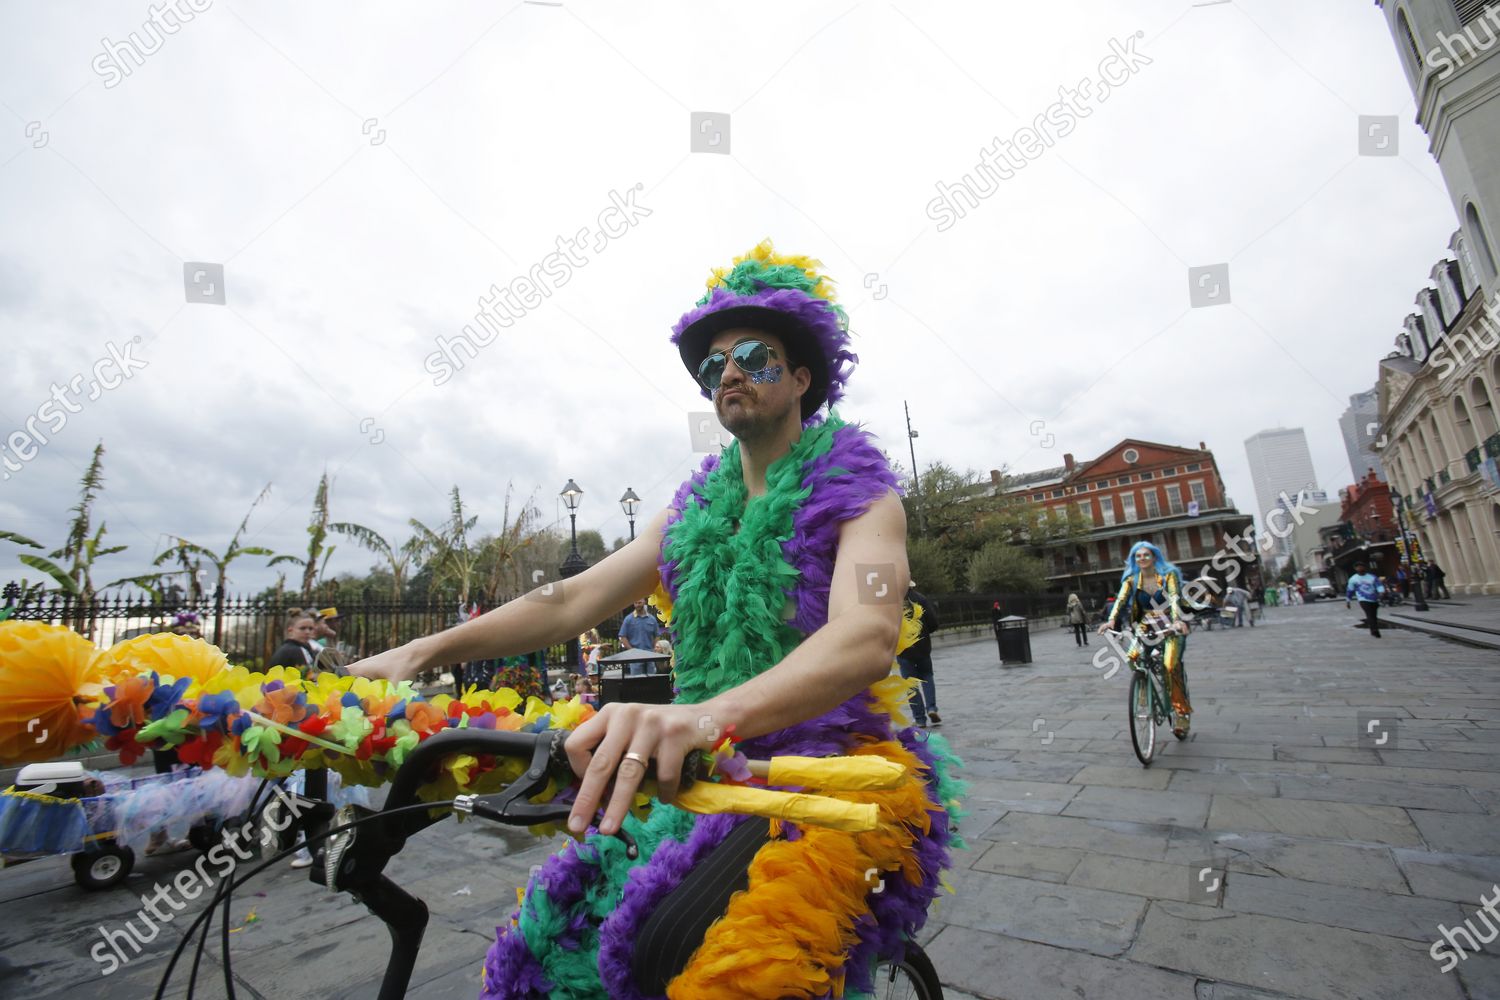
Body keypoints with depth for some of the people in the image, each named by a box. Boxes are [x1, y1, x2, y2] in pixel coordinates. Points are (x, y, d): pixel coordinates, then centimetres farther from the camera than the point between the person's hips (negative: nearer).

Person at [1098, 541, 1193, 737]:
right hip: (1146, 627, 3)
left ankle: (1183, 712, -7)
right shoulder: (1132, 579, 2)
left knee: (1171, 664, -23)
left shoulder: (1168, 575, -5)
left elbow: (1174, 598, -21)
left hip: (1170, 626, -3)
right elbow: (1121, 599, -12)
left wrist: (1177, 621, -39)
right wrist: (1111, 620, -29)